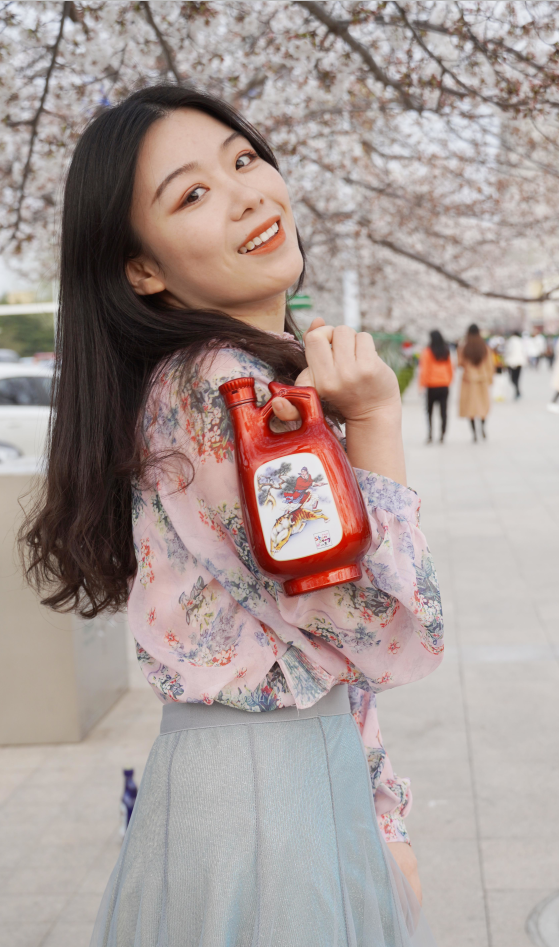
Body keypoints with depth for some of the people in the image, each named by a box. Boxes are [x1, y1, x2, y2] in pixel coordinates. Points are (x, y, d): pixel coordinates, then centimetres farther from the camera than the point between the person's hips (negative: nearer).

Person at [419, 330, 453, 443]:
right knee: (443, 410, 4)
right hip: (444, 385, 3)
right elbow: (450, 368, 12)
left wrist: (422, 384, -5)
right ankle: (442, 434, 0)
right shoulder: (446, 351, 5)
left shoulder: (427, 352, -8)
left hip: (432, 386, -3)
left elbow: (424, 369, -9)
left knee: (429, 410, 7)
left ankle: (430, 433, -5)